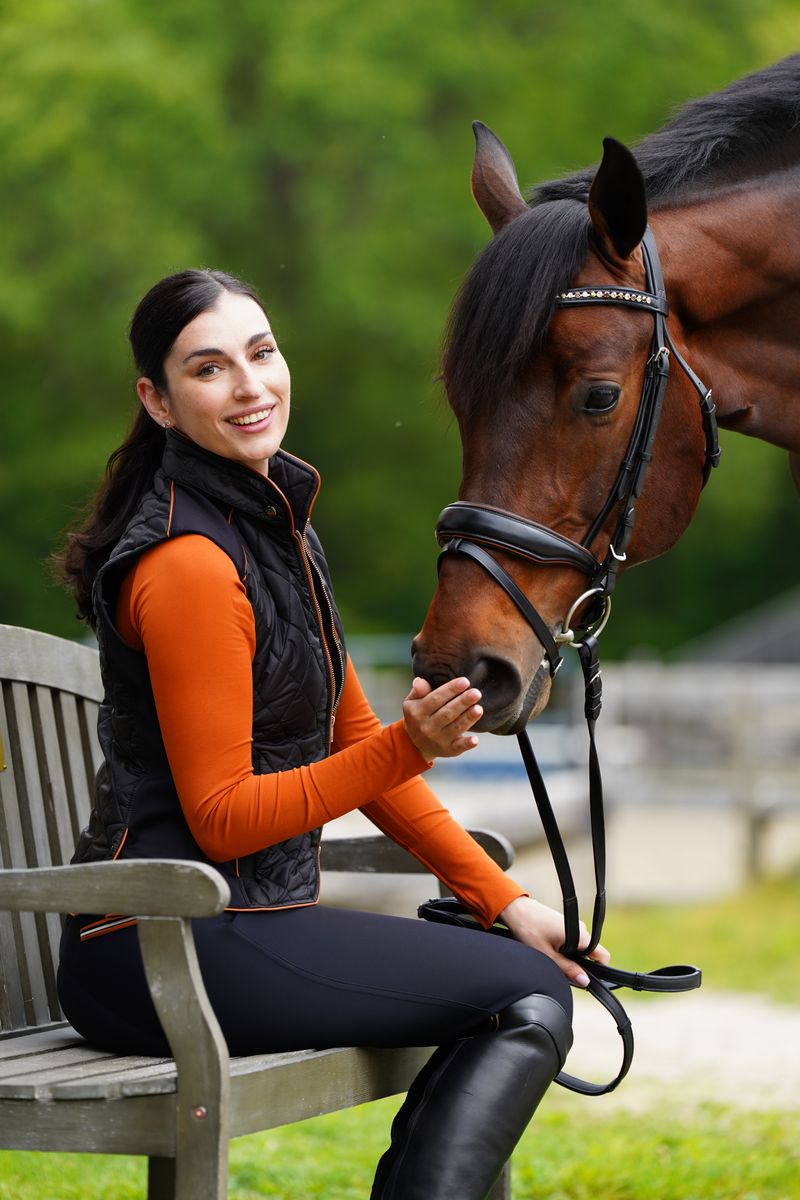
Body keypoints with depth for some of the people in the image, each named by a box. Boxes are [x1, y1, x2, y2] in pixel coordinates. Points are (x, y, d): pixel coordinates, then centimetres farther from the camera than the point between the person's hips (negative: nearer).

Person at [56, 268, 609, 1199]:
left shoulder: (279, 525, 14)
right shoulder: (188, 564, -16)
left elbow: (354, 739, 17)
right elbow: (221, 820, -17)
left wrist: (501, 898, 12)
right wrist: (408, 747, -25)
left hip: (242, 925, 9)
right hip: (162, 949, -9)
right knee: (531, 992, -11)